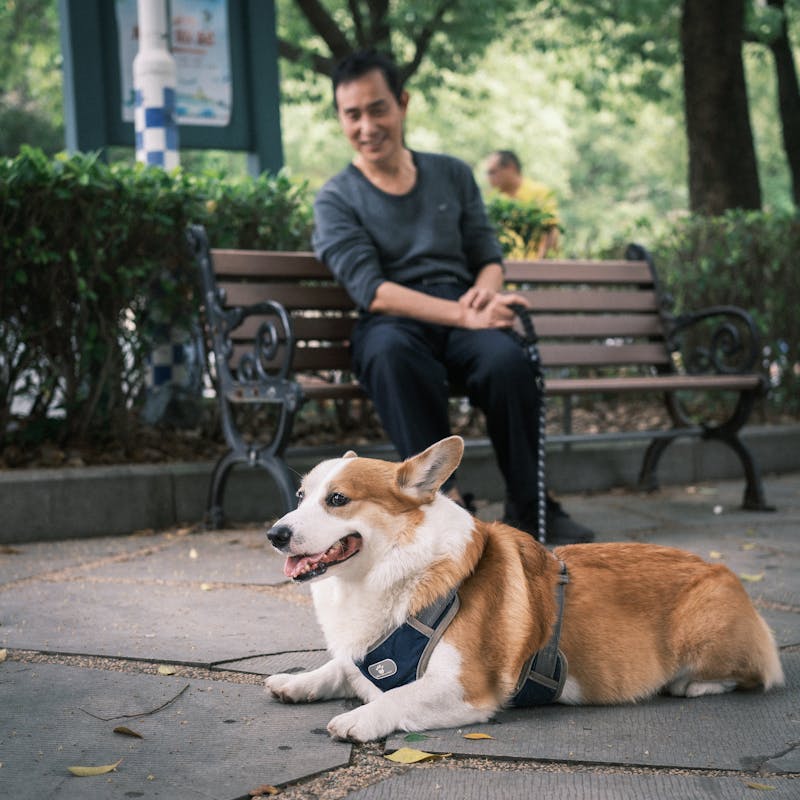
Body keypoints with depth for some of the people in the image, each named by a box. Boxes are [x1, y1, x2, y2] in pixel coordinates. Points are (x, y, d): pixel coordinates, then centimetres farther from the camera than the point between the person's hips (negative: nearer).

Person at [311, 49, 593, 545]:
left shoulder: (452, 175, 18)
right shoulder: (337, 200, 6)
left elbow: (489, 257, 18)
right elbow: (371, 290, -8)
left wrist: (486, 290, -9)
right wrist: (464, 315, -21)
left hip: (462, 317, 2)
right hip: (392, 323, -2)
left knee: (507, 358, -34)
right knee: (390, 352, -40)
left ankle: (529, 505, -19)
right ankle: (443, 494, -35)